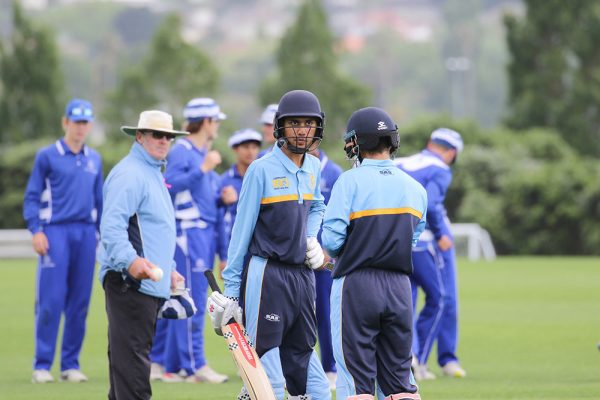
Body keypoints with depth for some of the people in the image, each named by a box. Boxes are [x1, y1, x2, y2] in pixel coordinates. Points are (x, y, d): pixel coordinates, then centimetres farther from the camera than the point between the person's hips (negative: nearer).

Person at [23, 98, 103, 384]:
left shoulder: (94, 159, 15)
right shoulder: (47, 156, 2)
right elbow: (32, 196, 0)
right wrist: (36, 231, -10)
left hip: (86, 233, 4)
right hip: (56, 232, -4)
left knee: (80, 303, 4)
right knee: (51, 301, -9)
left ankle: (71, 364, 10)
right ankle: (42, 365, -5)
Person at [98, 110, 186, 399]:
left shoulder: (154, 174, 22)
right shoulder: (129, 174, -11)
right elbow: (111, 226, -23)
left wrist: (168, 269, 32)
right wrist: (130, 260, -36)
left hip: (151, 282, 11)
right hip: (129, 282, -11)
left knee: (127, 356, 13)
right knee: (132, 355, -13)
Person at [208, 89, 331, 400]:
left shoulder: (313, 168, 8)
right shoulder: (262, 170, -10)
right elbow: (242, 229, -8)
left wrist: (311, 239, 8)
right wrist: (231, 287, -8)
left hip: (303, 274, 6)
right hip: (267, 273, -6)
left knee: (302, 353, 11)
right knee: (266, 354, -7)